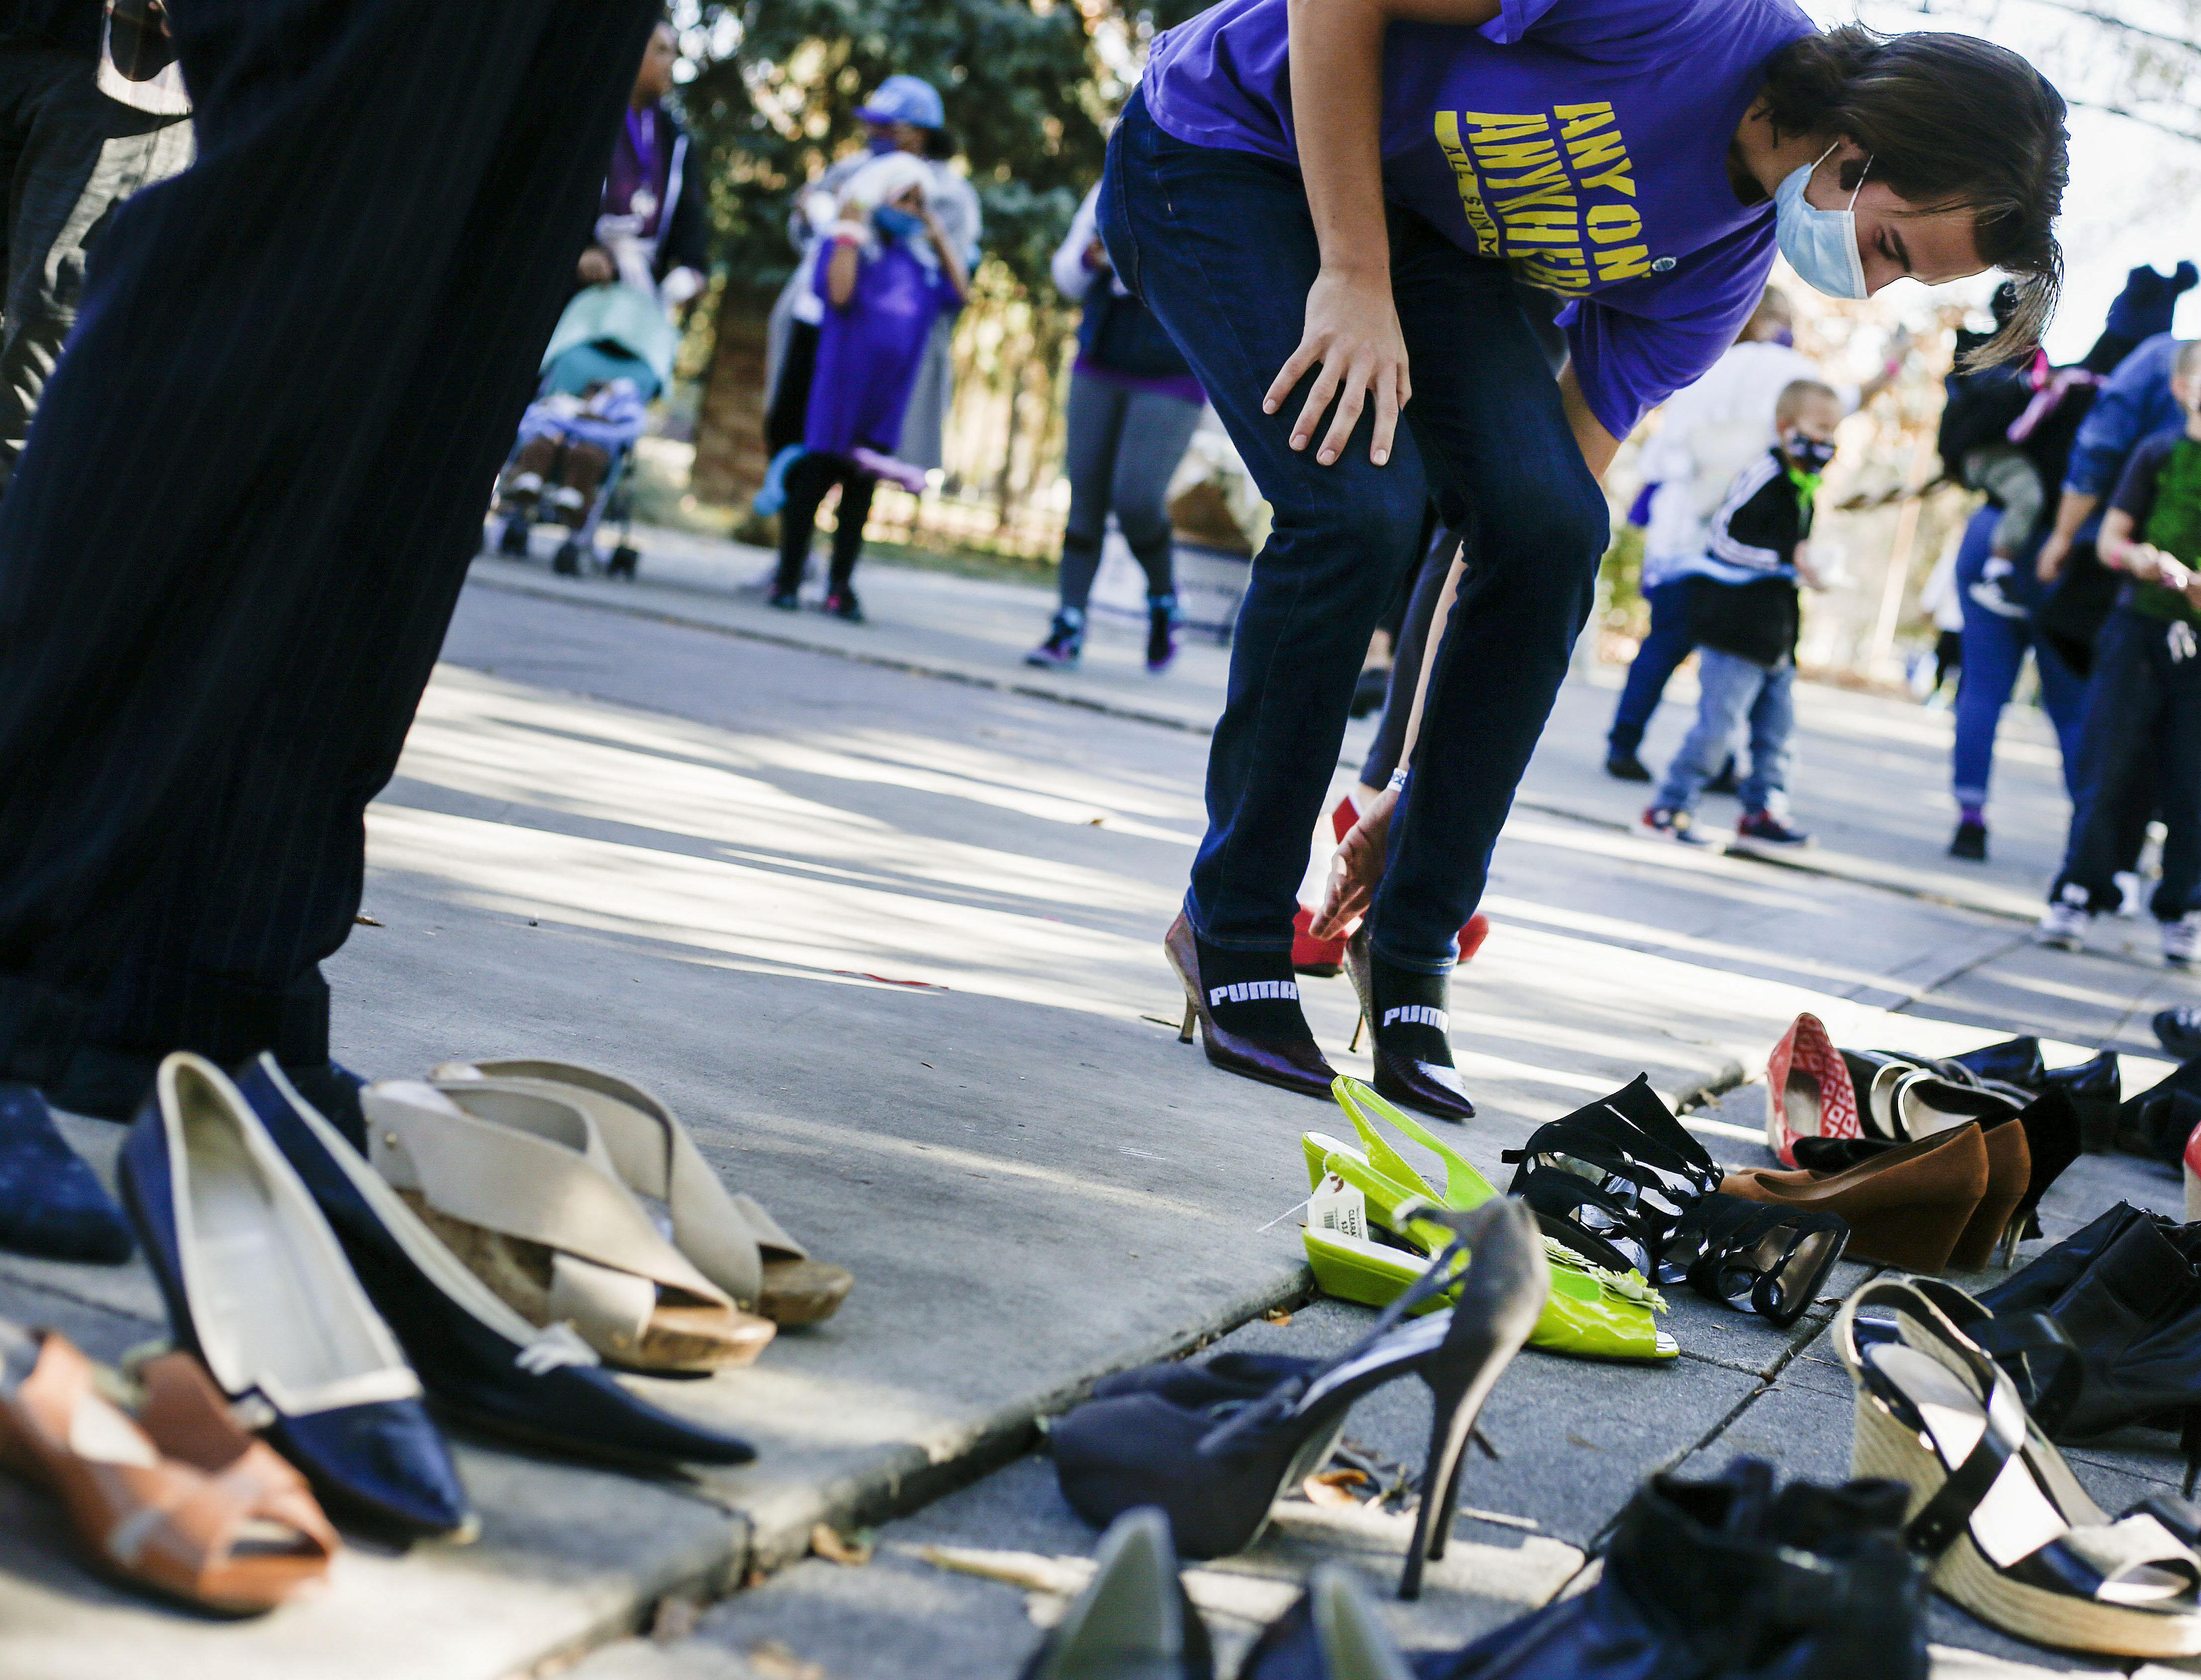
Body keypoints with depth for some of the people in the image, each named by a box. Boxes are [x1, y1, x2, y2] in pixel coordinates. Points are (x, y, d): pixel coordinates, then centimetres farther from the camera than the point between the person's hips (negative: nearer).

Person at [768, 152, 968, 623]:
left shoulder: (916, 261, 12)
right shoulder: (844, 246, -3)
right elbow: (839, 292, -19)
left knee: (861, 489, 6)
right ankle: (787, 580, 4)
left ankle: (841, 588, 9)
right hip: (839, 386, -5)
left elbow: (959, 290, 6)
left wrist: (939, 233, 9)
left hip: (885, 399, 5)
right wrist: (851, 231, -15)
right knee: (814, 479, -2)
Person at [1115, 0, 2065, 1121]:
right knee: (1359, 505, -25)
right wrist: (1352, 273, -27)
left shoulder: (1724, 261, -7)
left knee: (1554, 525, -14)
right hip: (1226, 140, -6)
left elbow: (1550, 499, -4)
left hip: (1417, 220, 6)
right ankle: (1230, 942, -7)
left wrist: (1427, 784, -5)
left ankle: (1410, 960, -3)